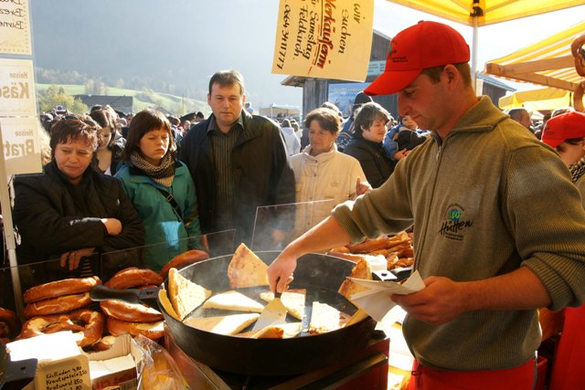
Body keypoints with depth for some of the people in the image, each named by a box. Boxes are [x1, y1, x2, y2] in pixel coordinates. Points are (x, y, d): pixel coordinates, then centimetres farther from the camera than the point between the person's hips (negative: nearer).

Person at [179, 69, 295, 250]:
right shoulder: (193, 137, 6)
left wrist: (281, 226, -4)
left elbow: (285, 182, 0)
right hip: (210, 240, 2)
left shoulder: (268, 131, -3)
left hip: (258, 240, -2)